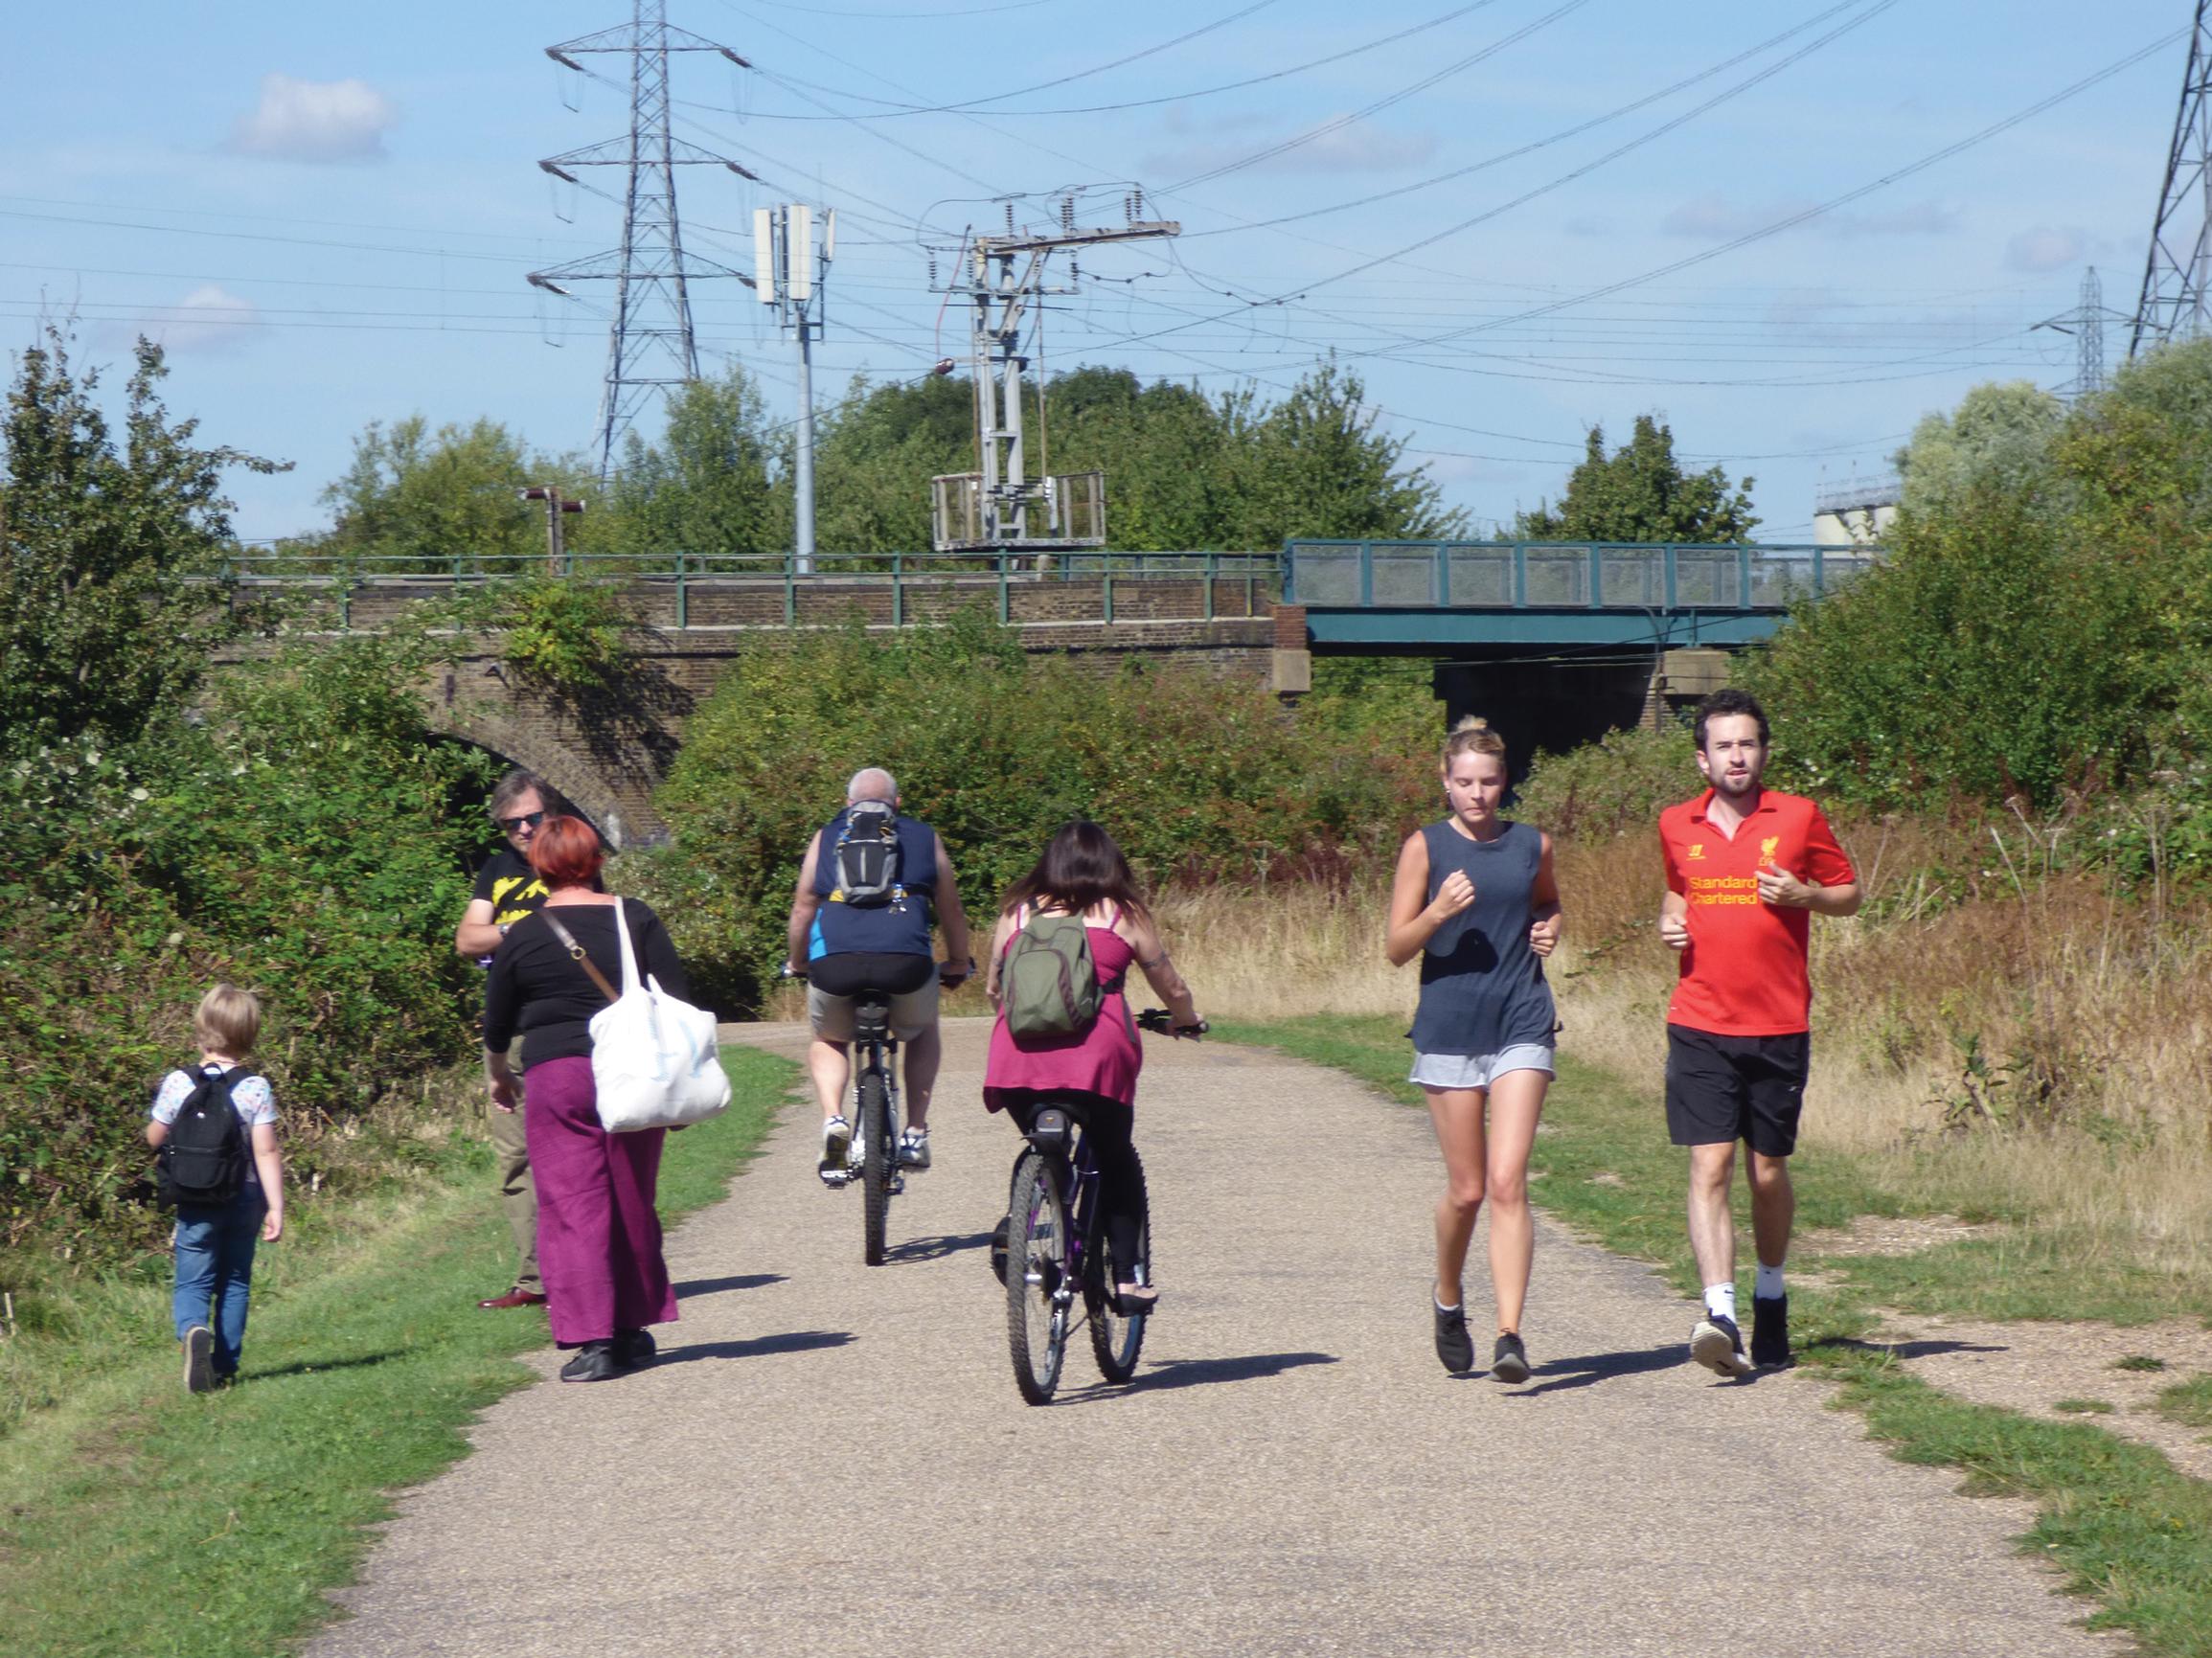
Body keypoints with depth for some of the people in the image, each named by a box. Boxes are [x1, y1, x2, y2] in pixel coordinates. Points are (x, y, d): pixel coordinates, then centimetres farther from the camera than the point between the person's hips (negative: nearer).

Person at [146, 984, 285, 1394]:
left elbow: (155, 1138, 2)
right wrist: (276, 1208, -10)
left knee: (193, 1281, 3)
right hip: (245, 1199, 1)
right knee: (235, 1281, 16)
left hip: (195, 1200, -1)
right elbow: (267, 1152, -13)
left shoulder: (178, 1084, -9)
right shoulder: (257, 1089, -11)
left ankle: (193, 1330, -28)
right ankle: (225, 1364, 18)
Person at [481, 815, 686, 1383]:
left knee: (572, 1209, -3)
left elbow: (496, 1024, 10)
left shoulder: (523, 937, -1)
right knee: (632, 1206, 14)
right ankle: (633, 1329, 23)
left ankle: (594, 1341, -12)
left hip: (556, 1079, -3)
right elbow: (679, 1000, 1)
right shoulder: (636, 920, 2)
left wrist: (498, 1076, 29)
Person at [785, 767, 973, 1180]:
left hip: (834, 963, 0)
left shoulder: (826, 838, 23)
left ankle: (832, 1119, 2)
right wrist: (959, 963, 44)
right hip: (905, 960, 0)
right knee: (923, 1034, 31)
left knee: (829, 1041, 29)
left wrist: (798, 962, 39)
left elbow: (803, 908, 23)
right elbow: (951, 910, 29)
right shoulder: (924, 839, 23)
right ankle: (916, 1134, 18)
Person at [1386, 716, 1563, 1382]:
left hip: (1522, 1027, 1)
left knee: (1507, 1183, -11)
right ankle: (1448, 1299, 34)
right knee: (1466, 1189, 6)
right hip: (1449, 1030, -1)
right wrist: (1439, 912, -19)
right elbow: (1397, 948, -1)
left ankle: (1510, 1335, -15)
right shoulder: (1426, 847, 1)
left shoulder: (1532, 845, 8)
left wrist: (1550, 930, 4)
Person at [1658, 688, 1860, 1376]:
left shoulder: (1799, 817, 2)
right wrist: (1670, 921, 5)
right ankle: (1720, 1313, -20)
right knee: (1709, 1167, -13)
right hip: (1700, 1027, 0)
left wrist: (1802, 895, -9)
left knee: (1769, 1173, 9)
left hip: (1779, 1027, 0)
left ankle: (1770, 1295, 32)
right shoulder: (1676, 826, 8)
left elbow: (1849, 893, 10)